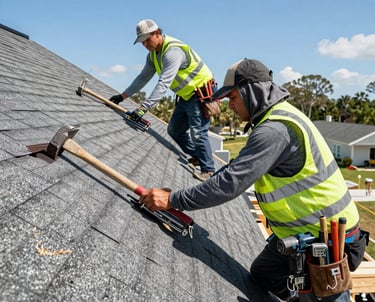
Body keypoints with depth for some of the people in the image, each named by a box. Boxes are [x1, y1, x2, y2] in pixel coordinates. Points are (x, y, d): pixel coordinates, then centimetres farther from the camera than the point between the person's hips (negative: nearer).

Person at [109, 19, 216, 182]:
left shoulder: (173, 51, -27)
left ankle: (208, 170, 1)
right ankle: (197, 156, 28)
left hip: (200, 94, -10)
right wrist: (122, 96, 7)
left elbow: (164, 84, -36)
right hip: (185, 96, 10)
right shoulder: (154, 53, 5)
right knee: (174, 130, 13)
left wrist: (143, 108, -41)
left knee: (197, 133, -13)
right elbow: (143, 77, 11)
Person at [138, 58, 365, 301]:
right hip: (300, 230, 10)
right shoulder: (279, 115, 5)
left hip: (326, 240, -10)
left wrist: (172, 200, -23)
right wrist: (206, 182, 4)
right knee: (261, 275, 21)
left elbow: (231, 183, -30)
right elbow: (239, 166, 11)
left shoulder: (275, 130, -28)